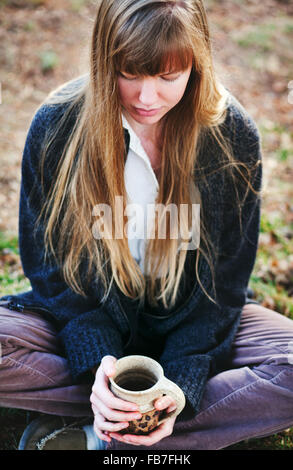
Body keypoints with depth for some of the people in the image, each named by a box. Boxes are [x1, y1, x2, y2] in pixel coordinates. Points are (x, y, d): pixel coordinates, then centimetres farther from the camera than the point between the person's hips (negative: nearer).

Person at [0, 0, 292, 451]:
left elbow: (226, 278, -9)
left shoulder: (234, 135, -14)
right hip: (85, 316, 0)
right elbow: (48, 263, -8)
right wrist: (98, 359, -23)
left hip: (191, 324, 1)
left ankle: (91, 436, -21)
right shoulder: (56, 125, -15)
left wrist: (181, 379, -22)